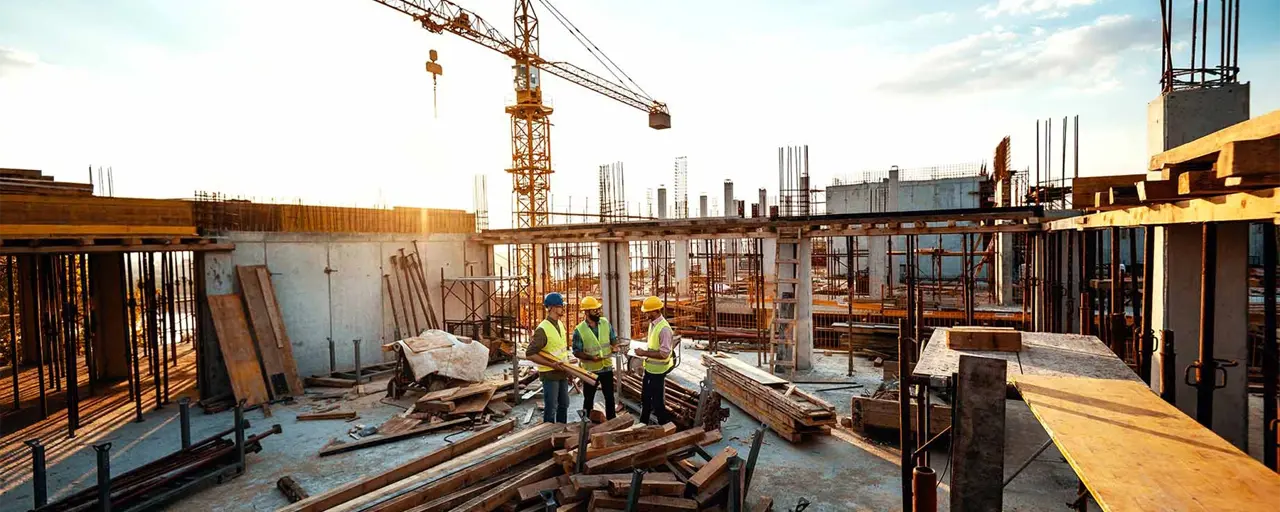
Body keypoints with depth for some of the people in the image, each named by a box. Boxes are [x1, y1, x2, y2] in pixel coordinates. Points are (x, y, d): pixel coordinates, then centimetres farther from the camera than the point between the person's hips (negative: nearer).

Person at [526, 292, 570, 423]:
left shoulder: (560, 324, 6)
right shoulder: (542, 329, -20)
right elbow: (529, 353, -21)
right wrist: (551, 362, -23)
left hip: (562, 373, 8)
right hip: (549, 374, -8)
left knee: (564, 405, 18)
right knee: (551, 407, 1)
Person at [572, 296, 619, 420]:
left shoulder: (605, 322, -3)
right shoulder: (579, 330, -15)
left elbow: (614, 338, 8)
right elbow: (576, 352, -11)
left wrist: (614, 346, -14)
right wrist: (590, 357, -25)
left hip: (607, 368, 4)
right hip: (590, 370, -3)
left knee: (610, 397, 14)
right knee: (589, 398, 11)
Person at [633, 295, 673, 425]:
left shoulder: (664, 329, -26)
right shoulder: (652, 324, 2)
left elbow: (664, 354, -27)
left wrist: (644, 353, -25)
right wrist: (644, 351, 4)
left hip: (658, 371, -9)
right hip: (649, 368, 9)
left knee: (658, 401, 6)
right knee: (645, 397, 23)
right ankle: (643, 423, 41)